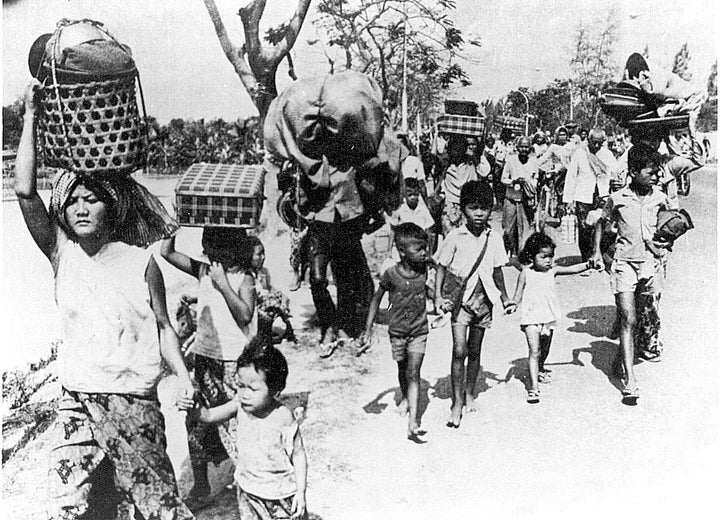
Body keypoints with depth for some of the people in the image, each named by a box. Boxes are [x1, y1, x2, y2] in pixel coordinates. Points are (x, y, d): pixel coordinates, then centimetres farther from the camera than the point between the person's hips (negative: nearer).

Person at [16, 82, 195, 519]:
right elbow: (25, 192, -10)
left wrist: (184, 375, -10)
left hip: (135, 400, -2)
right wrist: (31, 117, -11)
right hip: (75, 401, 2)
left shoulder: (141, 261, -3)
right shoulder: (62, 253, 1)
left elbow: (163, 326, 3)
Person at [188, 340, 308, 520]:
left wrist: (300, 492, -13)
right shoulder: (240, 406, -11)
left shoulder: (283, 417, -23)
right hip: (248, 490, 5)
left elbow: (298, 455, -14)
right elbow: (208, 415, -6)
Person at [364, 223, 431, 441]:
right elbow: (376, 299, -4)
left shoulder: (424, 270, -9)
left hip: (419, 329, 0)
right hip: (397, 330, 0)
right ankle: (405, 397, 49)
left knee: (413, 373, -7)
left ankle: (413, 421, -10)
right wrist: (369, 327, -4)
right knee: (402, 369, 18)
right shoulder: (391, 274, -16)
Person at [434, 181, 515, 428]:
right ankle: (457, 404, -3)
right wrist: (438, 297, -13)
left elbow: (497, 271, 13)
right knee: (459, 351, -11)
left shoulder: (494, 238, 2)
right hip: (460, 298, -3)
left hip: (484, 298, 4)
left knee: (475, 351, 14)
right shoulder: (455, 237, -8)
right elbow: (442, 267, -3)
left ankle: (469, 395, 30)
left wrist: (504, 298, 19)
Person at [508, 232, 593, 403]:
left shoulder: (552, 271, 3)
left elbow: (573, 269, -3)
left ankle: (540, 369, 50)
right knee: (534, 351, -12)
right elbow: (518, 295, -1)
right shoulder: (526, 274, -4)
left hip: (549, 317, 4)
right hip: (531, 317, -4)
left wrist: (588, 264, -18)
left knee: (545, 348, 21)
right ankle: (534, 387, -14)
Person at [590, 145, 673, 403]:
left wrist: (666, 243, -3)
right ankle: (630, 381, -12)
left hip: (651, 263, 3)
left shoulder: (660, 199, 3)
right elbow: (601, 222, 13)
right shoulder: (617, 199, -2)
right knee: (628, 321, -10)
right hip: (624, 263, -3)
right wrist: (596, 251, 3)